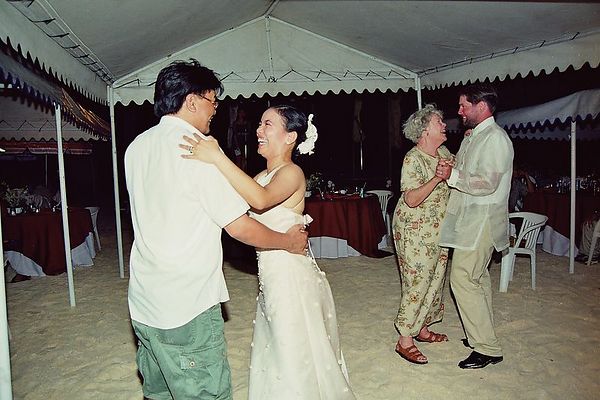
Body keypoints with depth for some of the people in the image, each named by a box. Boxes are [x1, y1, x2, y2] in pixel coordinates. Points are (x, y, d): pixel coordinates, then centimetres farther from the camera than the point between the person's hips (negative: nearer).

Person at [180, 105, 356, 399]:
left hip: (292, 275, -8)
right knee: (276, 352, 23)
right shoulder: (264, 175, 12)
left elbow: (261, 199, -37)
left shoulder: (292, 173, -16)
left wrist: (217, 157, -39)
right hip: (271, 276, 9)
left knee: (296, 357, 8)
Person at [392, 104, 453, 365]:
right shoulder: (413, 159, -19)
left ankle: (422, 329, 30)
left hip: (438, 230, 9)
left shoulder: (442, 152, 6)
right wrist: (438, 177, -30)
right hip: (415, 231, -9)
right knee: (417, 283, -5)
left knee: (435, 280, 15)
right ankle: (404, 341, 6)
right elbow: (411, 200, -25)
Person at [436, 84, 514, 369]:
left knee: (462, 278, -11)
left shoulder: (495, 138, -15)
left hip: (481, 220, -10)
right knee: (477, 277, 16)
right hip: (470, 218, 10)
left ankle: (487, 349, -1)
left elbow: (487, 183, -23)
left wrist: (452, 175, -20)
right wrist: (448, 172, 5)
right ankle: (483, 335, 29)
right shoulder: (473, 136, 16)